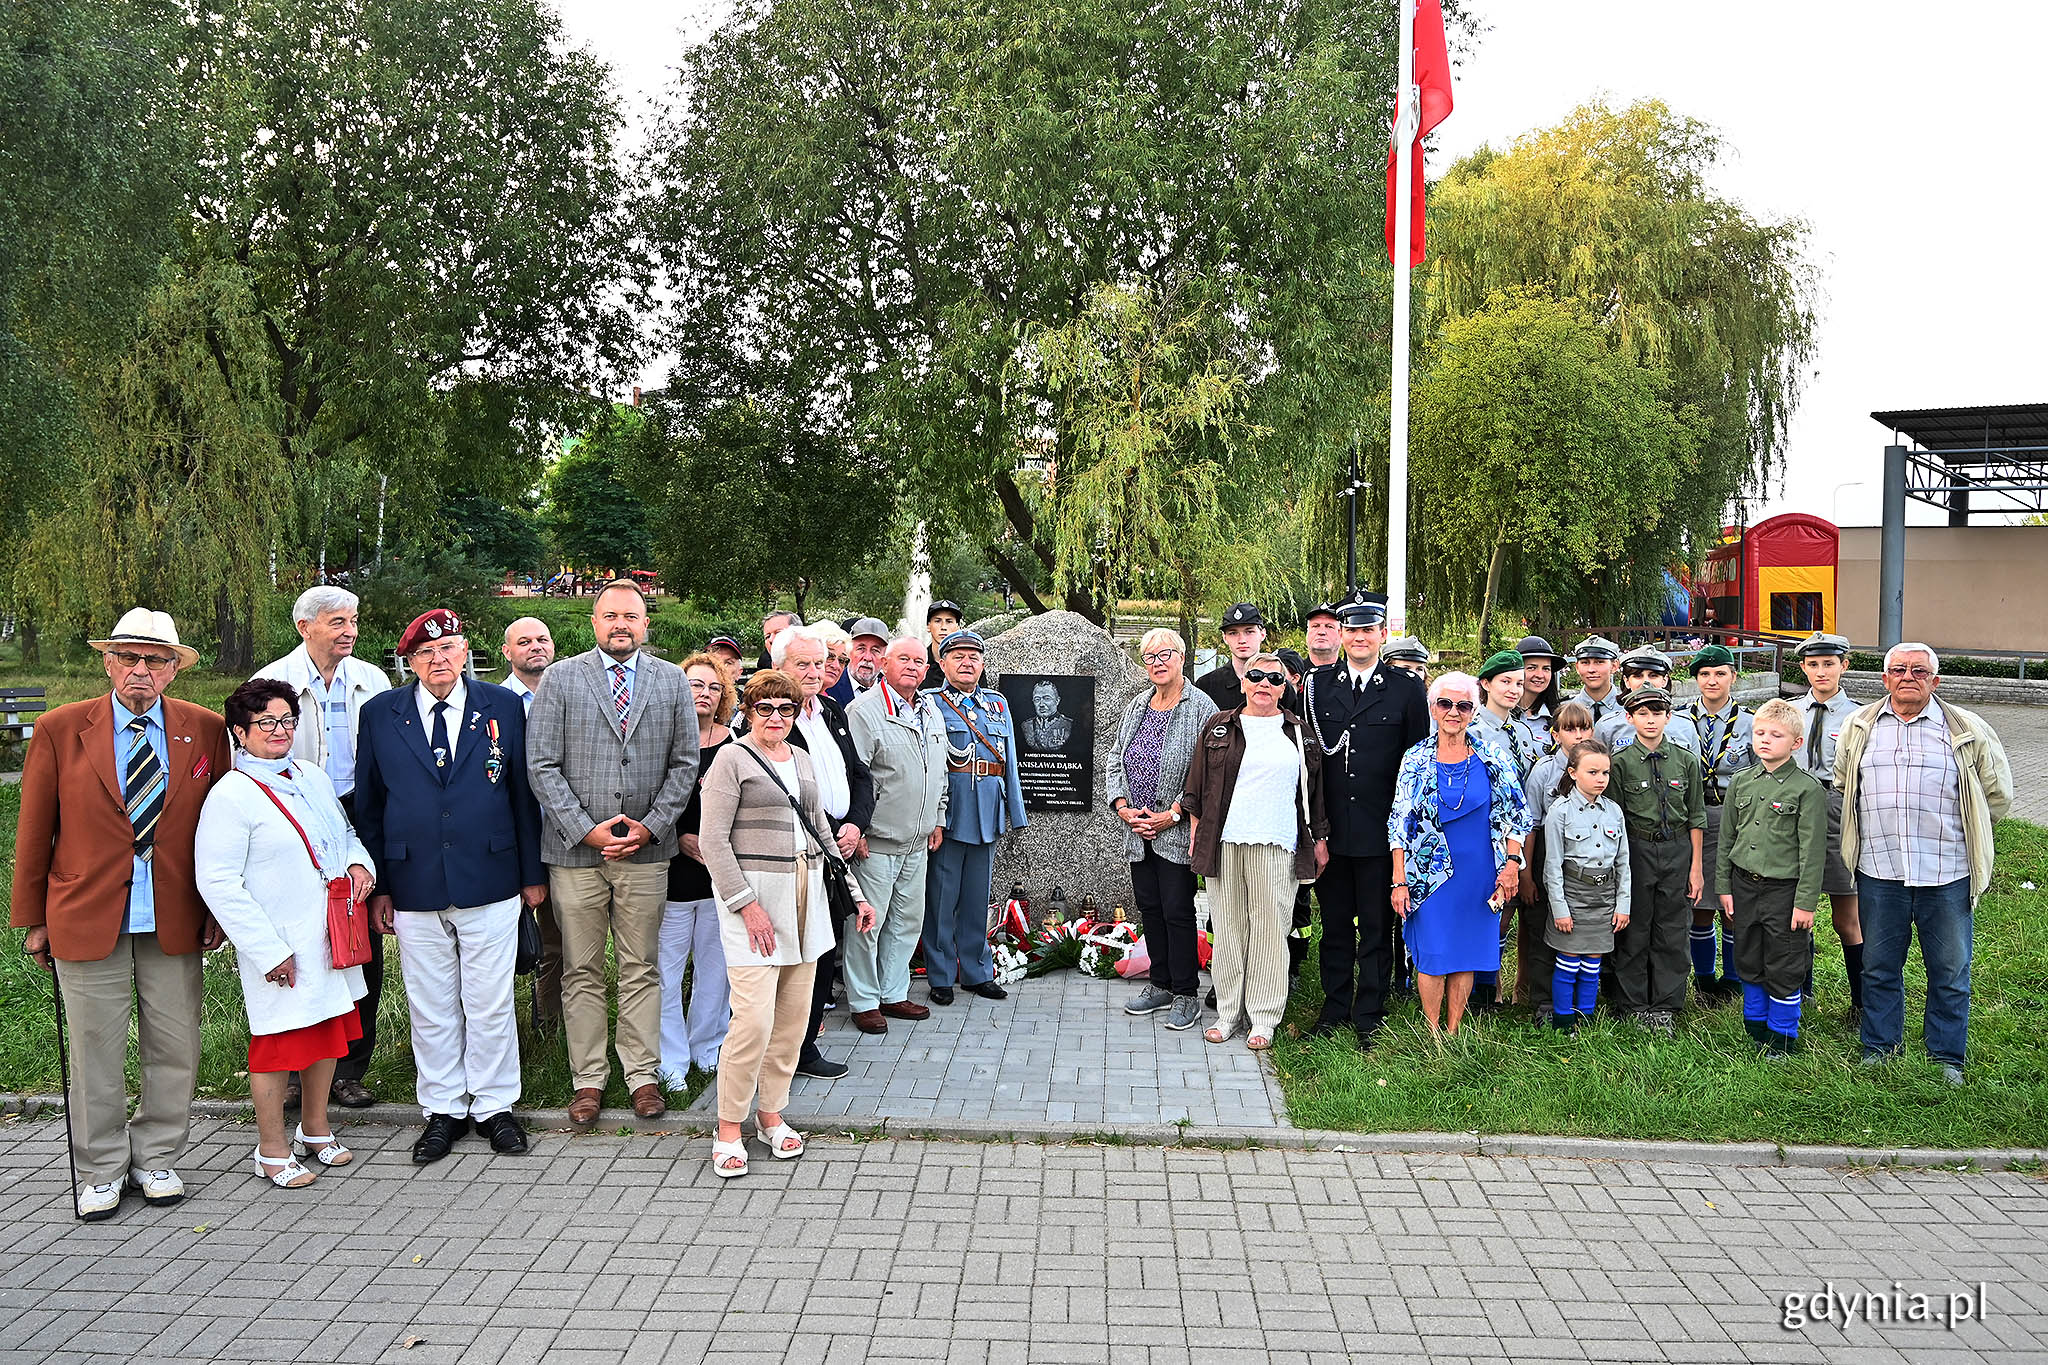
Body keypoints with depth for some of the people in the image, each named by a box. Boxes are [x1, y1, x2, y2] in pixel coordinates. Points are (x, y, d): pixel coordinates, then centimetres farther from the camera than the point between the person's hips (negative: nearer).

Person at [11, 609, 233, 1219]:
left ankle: (156, 1158, 28)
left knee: (176, 1048, 9)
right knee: (96, 1052, 8)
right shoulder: (60, 729, -2)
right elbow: (34, 830, 3)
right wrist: (33, 918, 3)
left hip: (175, 919, 1)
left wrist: (219, 907, 4)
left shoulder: (205, 729, 1)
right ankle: (101, 1171, 25)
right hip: (87, 917, -1)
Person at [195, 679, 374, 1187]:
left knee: (329, 1031, 17)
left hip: (330, 935, 7)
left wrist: (359, 862, -1)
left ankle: (315, 1130, 35)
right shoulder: (230, 796, -14)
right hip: (279, 948, -7)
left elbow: (344, 833, 23)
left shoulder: (312, 775, 9)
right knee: (278, 1042, 3)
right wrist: (268, 950, -18)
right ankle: (273, 1150, 20)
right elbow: (216, 883, -16)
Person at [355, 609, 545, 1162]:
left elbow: (523, 792, 5)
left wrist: (532, 873, 5)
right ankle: (443, 1111, 23)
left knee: (490, 1003, 5)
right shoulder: (380, 714, 4)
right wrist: (377, 885, 4)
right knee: (431, 1007, 9)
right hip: (414, 887, 1)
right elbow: (368, 804, 8)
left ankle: (494, 1106, 20)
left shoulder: (503, 706, 3)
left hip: (491, 883, -1)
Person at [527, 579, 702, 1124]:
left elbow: (685, 763, 6)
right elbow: (542, 764, -2)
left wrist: (650, 826, -6)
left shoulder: (672, 680, 7)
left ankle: (643, 1074, 19)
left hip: (646, 849, 1)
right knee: (582, 972, 7)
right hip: (575, 850, -1)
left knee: (641, 969, 8)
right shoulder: (561, 678, 2)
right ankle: (588, 1079, 18)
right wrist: (586, 829, -10)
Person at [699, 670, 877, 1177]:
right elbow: (713, 840, -10)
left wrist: (855, 893, 18)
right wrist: (747, 904, -16)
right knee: (755, 1019, -11)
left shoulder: (803, 759, 15)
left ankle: (771, 1113, 23)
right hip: (753, 894, -6)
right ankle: (729, 1129, 3)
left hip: (805, 893, 7)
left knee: (794, 1015, 8)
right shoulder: (733, 758, -4)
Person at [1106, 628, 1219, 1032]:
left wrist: (1173, 814, -16)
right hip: (1138, 831, 6)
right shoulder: (1136, 707, 11)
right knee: (1149, 908, 13)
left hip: (1177, 831, -6)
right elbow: (1114, 763, 14)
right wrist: (1123, 808, -1)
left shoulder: (1201, 707, -9)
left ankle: (1186, 994, 9)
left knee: (1177, 911, -2)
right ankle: (1160, 985, 25)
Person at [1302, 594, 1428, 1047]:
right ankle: (1335, 1008, 25)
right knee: (1335, 924, 12)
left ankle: (1369, 1017, 18)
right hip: (1330, 830, 2)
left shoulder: (1407, 689, 0)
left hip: (1382, 834, -2)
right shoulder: (1318, 684, 5)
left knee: (1376, 928, 7)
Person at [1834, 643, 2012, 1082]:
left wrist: (1955, 833, 12)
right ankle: (1879, 1050, 25)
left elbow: (1997, 794, 10)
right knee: (1879, 968, 12)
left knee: (1950, 972, 7)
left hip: (1947, 876, -1)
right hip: (1879, 873, 2)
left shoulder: (1968, 730, 1)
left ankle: (1947, 1059, 21)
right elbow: (1842, 787, 20)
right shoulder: (1859, 728, 7)